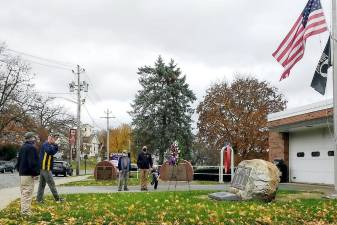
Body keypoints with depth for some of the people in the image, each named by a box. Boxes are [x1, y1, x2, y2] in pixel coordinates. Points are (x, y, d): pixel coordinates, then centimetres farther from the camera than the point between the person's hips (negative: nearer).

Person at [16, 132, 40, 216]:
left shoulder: (22, 147, 15)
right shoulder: (32, 147, -16)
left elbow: (19, 160, 21)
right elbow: (33, 162, -21)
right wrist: (36, 172, -16)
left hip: (22, 173, 10)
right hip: (29, 174, -10)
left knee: (24, 192, 15)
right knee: (27, 193, -7)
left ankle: (24, 210, 21)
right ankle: (25, 211, -8)